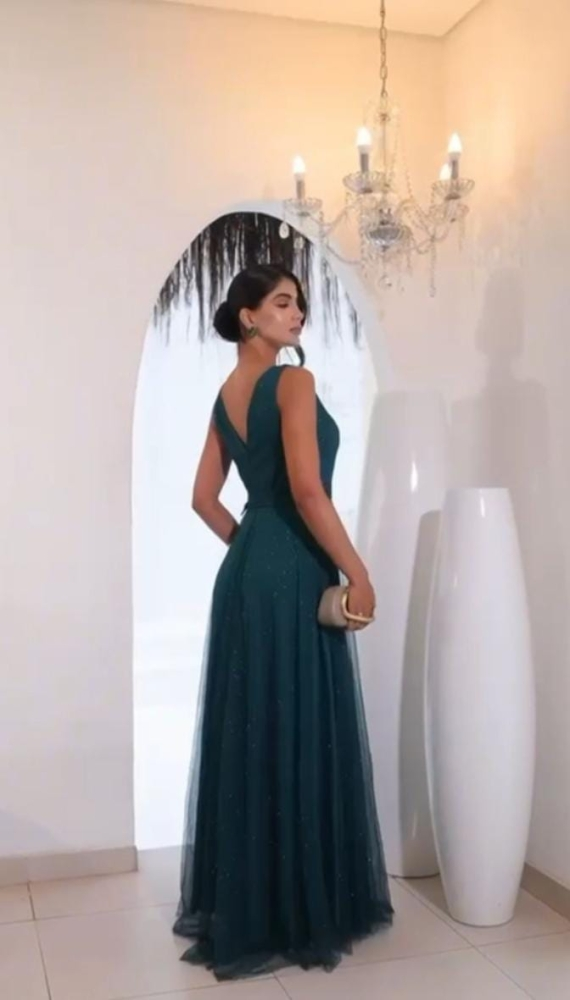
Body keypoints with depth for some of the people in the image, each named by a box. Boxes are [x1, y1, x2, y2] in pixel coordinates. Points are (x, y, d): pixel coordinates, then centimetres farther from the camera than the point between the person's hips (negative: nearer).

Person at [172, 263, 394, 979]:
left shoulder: (226, 394, 14)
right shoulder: (293, 381, -11)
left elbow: (205, 499, 15)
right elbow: (307, 490, -21)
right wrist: (356, 572, -14)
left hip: (244, 572, 9)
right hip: (294, 576, -9)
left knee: (246, 734, 13)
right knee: (300, 736, 0)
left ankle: (239, 906, 26)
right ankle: (299, 912, 11)